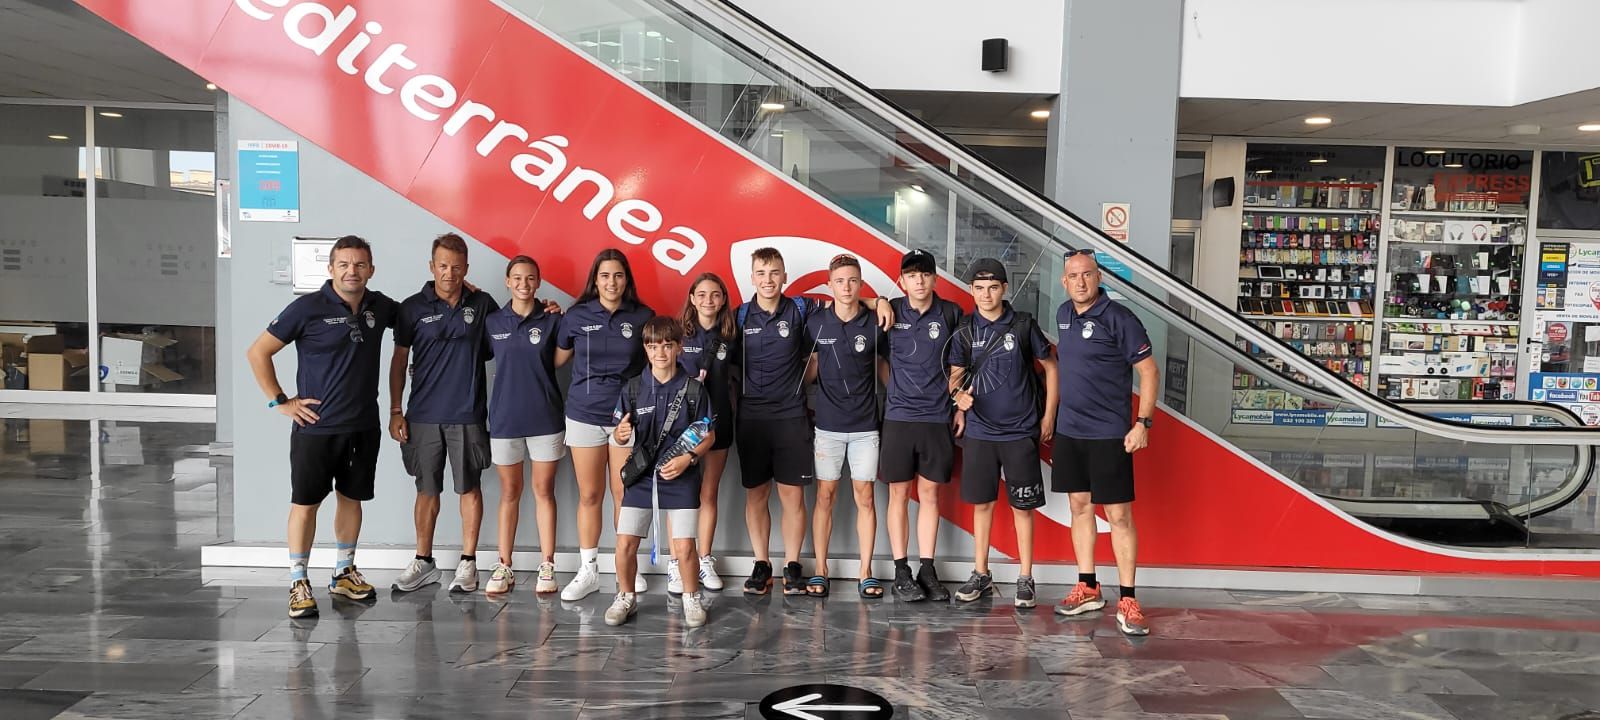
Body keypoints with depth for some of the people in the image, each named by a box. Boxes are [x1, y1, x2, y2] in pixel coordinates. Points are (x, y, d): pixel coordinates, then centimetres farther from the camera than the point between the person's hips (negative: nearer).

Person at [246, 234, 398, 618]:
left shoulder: (380, 307, 3)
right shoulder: (308, 308, -11)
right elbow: (258, 352, -6)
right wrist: (280, 401, -8)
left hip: (364, 426, 5)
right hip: (316, 426, -4)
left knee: (352, 498, 14)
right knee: (305, 502, 1)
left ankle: (344, 573, 28)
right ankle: (298, 583, 12)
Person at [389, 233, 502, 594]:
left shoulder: (482, 304, 3)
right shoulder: (413, 307, 2)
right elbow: (399, 361, 6)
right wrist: (395, 411, 2)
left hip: (467, 415, 0)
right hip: (423, 415, 1)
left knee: (469, 487, 6)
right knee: (427, 489, 10)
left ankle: (468, 562, 16)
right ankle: (423, 562, 23)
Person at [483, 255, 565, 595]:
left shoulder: (552, 321, 0)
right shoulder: (492, 322, 4)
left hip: (545, 417, -1)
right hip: (504, 418, 1)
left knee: (544, 491, 4)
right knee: (509, 493, 9)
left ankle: (547, 566, 11)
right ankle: (504, 567, 15)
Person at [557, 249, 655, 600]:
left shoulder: (642, 317, 0)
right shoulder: (576, 316, 1)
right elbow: (557, 359, 11)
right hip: (584, 416, 0)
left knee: (624, 495, 5)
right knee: (590, 495, 6)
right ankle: (588, 571, 17)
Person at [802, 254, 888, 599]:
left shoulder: (875, 323, -1)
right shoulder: (816, 322, 0)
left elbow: (884, 366, 10)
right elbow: (812, 366, 11)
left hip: (865, 424, 0)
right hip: (827, 423, 0)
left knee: (865, 496, 4)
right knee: (825, 496, 5)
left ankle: (865, 572, 13)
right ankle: (820, 571, 14)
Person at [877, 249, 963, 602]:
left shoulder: (951, 313, 3)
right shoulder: (891, 311, 1)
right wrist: (881, 303, -3)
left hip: (937, 417, 1)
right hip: (898, 415, -1)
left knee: (930, 493, 6)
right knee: (899, 494, 4)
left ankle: (927, 570, 14)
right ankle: (901, 572, 11)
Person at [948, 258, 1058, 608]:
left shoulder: (1024, 325, -4)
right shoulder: (965, 332, 2)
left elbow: (1050, 366, 3)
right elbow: (956, 374, 8)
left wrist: (1049, 415, 0)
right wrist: (959, 393, -15)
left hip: (1021, 431, -2)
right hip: (980, 431, 2)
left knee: (1022, 506, 4)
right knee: (981, 502, 9)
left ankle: (1025, 579, 15)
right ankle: (981, 575, 21)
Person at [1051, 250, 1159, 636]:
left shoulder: (1119, 318, -12)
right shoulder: (1064, 314, 8)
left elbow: (1149, 371, -10)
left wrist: (1143, 422, -18)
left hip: (1109, 434, -6)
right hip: (1069, 431, 7)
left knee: (1119, 516, -2)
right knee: (1079, 507, 13)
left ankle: (1127, 600, 6)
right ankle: (1087, 589, 24)